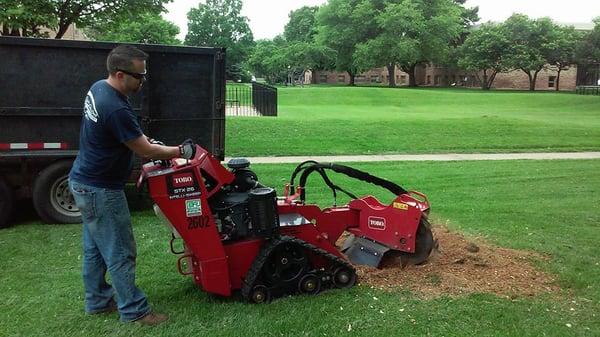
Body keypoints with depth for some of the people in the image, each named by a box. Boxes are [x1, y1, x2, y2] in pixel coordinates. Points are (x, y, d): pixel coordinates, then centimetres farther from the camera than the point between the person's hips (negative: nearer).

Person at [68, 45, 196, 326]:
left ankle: (97, 300, 33)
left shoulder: (98, 88, 1)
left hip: (84, 183, 10)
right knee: (120, 254, 1)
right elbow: (145, 151, -20)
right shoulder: (116, 109, -30)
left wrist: (144, 141, 7)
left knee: (94, 248, 19)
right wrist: (181, 151, -7)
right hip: (100, 191, -10)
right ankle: (134, 311, 13)